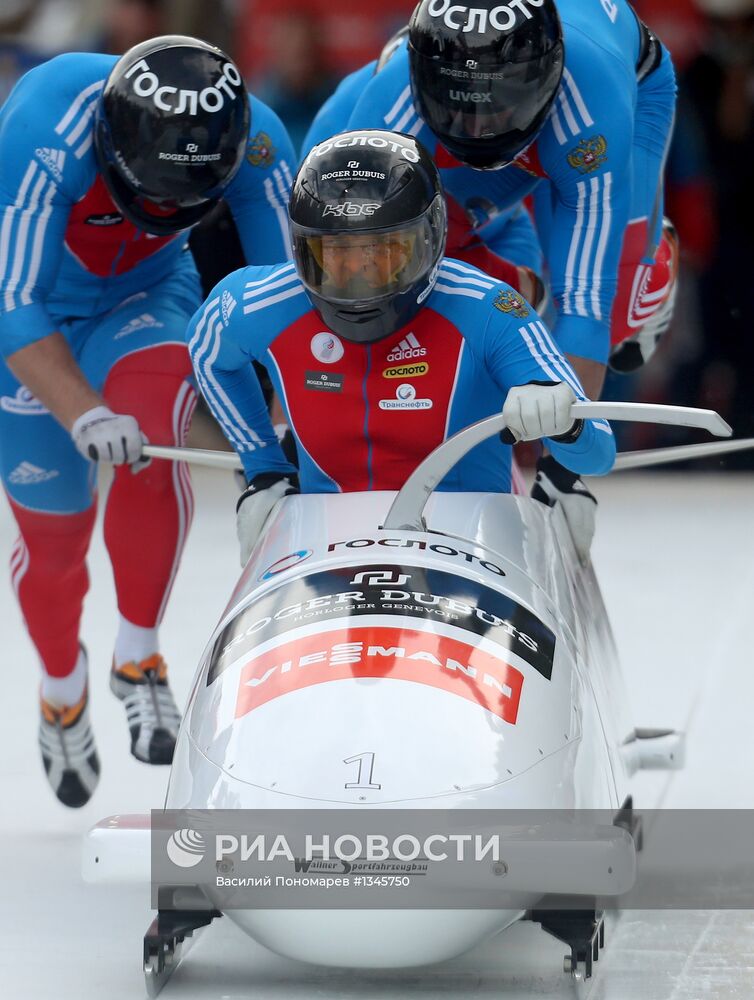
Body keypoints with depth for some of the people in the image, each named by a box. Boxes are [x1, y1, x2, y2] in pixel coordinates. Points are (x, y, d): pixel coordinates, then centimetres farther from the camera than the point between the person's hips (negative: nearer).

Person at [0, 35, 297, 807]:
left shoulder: (256, 143, -27)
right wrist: (82, 413, -49)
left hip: (146, 297, 2)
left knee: (152, 423, -32)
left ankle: (138, 656, -16)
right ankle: (62, 699, 36)